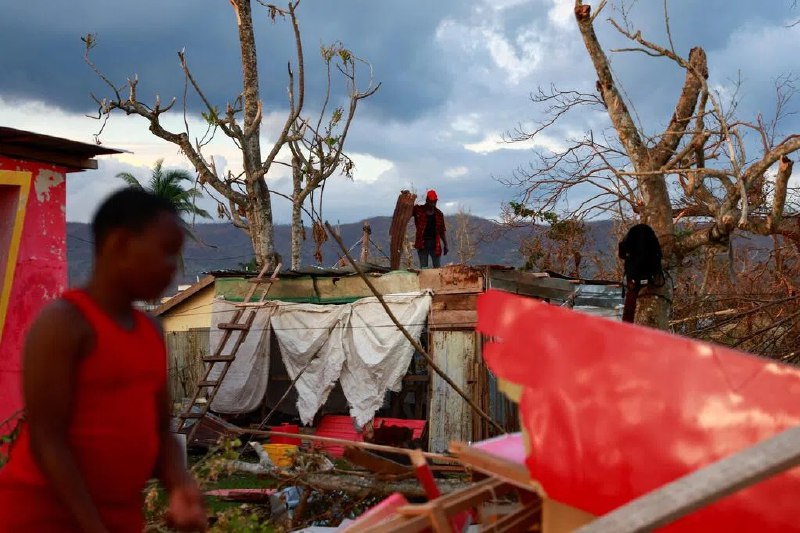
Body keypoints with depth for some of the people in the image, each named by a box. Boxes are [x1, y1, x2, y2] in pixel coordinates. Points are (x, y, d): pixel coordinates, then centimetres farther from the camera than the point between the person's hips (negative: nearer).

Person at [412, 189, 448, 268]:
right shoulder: (418, 210, 1)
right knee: (423, 267, 1)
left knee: (437, 267, 2)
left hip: (435, 243, 2)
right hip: (422, 243, -2)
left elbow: (442, 230, 13)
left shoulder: (439, 214, 8)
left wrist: (445, 245, 9)